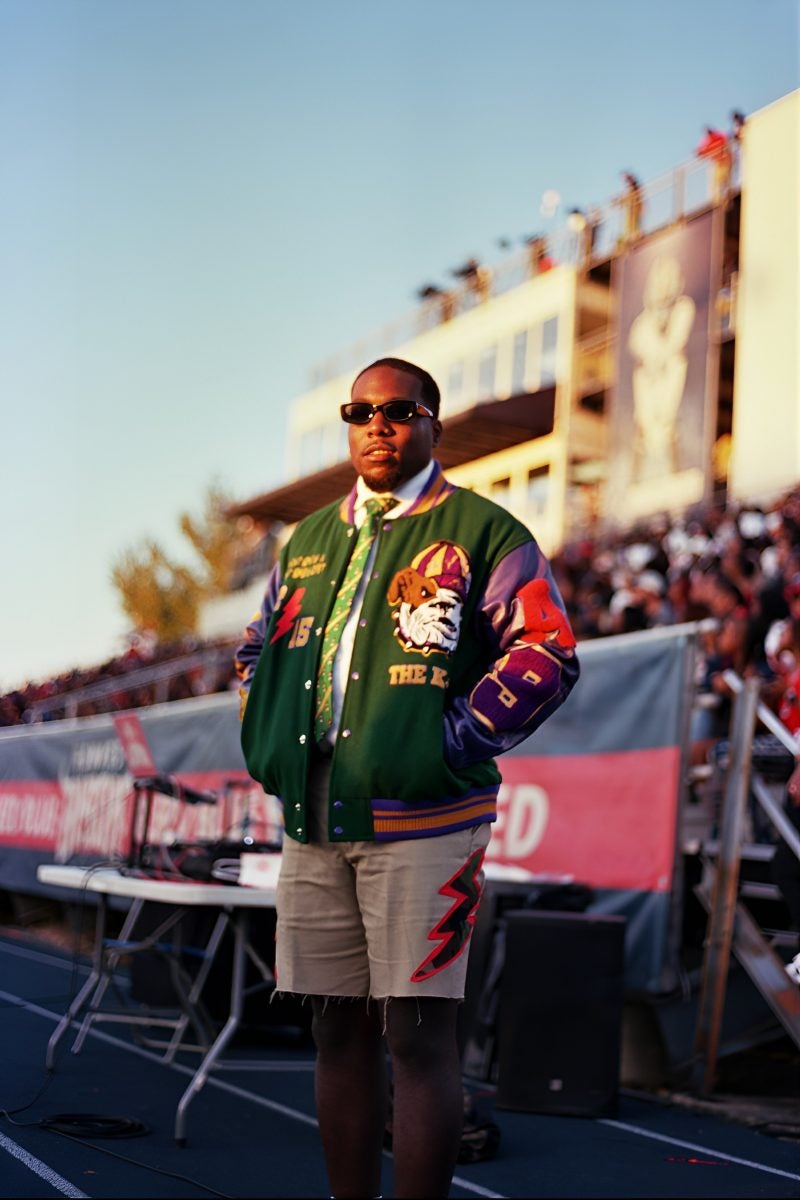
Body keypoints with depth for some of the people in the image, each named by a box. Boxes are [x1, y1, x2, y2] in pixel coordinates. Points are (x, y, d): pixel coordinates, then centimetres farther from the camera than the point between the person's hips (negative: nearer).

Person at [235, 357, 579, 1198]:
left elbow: (548, 654, -6)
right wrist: (263, 738, 11)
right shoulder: (310, 540, 18)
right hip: (314, 822, 6)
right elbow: (258, 649, 28)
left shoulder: (481, 532, 0)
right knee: (338, 1032, 11)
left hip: (420, 821, -5)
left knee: (417, 1036, -6)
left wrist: (455, 744, -13)